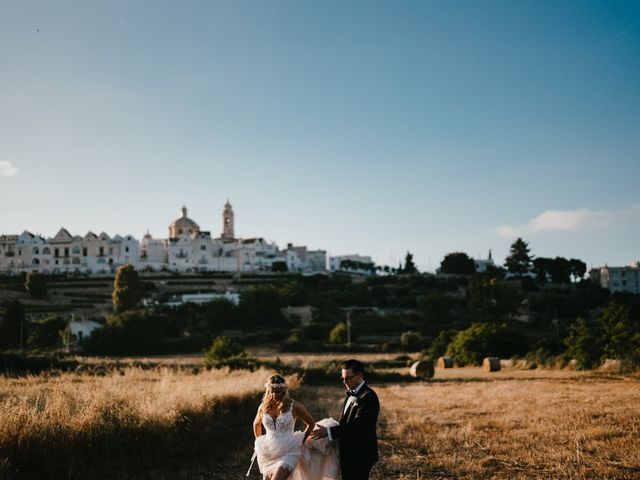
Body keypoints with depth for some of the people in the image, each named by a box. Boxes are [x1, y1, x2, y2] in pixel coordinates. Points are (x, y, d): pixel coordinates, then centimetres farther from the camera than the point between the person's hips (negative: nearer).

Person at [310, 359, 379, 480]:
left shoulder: (368, 396, -16)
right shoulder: (350, 394, 14)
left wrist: (329, 432, -28)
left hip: (360, 455, -9)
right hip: (347, 453, 9)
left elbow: (357, 424, -25)